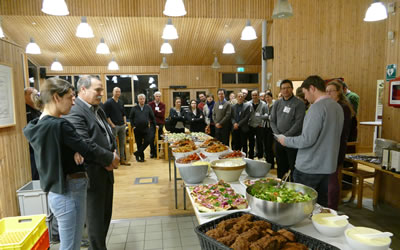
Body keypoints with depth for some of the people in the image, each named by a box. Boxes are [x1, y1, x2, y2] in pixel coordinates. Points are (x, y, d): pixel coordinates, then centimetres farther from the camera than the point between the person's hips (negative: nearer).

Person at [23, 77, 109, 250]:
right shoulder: (59, 125, -22)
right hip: (69, 191, -9)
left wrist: (75, 151, -10)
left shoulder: (36, 126, 5)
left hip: (56, 191, 9)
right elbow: (89, 151, -18)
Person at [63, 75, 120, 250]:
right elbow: (85, 145, -25)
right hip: (92, 175, -9)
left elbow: (109, 135, 16)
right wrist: (110, 158, -14)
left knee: (106, 216, 20)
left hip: (106, 172, 9)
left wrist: (114, 154, -3)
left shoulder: (99, 110, 12)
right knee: (96, 220, 6)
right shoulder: (74, 112, -17)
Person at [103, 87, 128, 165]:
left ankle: (122, 160, 19)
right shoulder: (108, 102, -6)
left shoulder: (121, 102, 14)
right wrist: (112, 125, -14)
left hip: (122, 126, 7)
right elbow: (106, 116, -10)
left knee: (122, 143, 10)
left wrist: (125, 123, 8)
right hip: (114, 126, -6)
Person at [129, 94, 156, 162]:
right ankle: (141, 157, 16)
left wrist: (155, 125, 8)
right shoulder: (134, 108, 4)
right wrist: (133, 126, -1)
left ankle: (137, 153, 4)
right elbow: (131, 118, 8)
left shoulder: (148, 108, 6)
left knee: (148, 141, -12)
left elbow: (152, 117, 10)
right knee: (139, 143, 4)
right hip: (137, 129, 0)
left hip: (146, 128, 1)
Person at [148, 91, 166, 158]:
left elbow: (162, 114, -6)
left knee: (159, 138, 3)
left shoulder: (163, 105, 9)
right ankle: (152, 152, 7)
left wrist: (154, 112, -7)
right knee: (151, 138, -5)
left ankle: (157, 152, 14)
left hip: (160, 123, 1)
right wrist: (158, 112, -6)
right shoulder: (150, 104, 8)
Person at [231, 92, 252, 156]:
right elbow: (232, 117, 7)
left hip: (243, 129, -3)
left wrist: (238, 124, -13)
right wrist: (234, 123, -13)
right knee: (235, 146, 6)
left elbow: (247, 117, -8)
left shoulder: (247, 106, 1)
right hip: (235, 129, 3)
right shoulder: (233, 107, 12)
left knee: (244, 145, 5)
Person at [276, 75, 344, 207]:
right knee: (321, 204, 18)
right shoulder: (338, 107, 8)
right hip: (328, 166, 8)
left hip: (309, 168, -8)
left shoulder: (317, 107, -19)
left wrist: (286, 140, -8)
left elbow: (307, 140, -23)